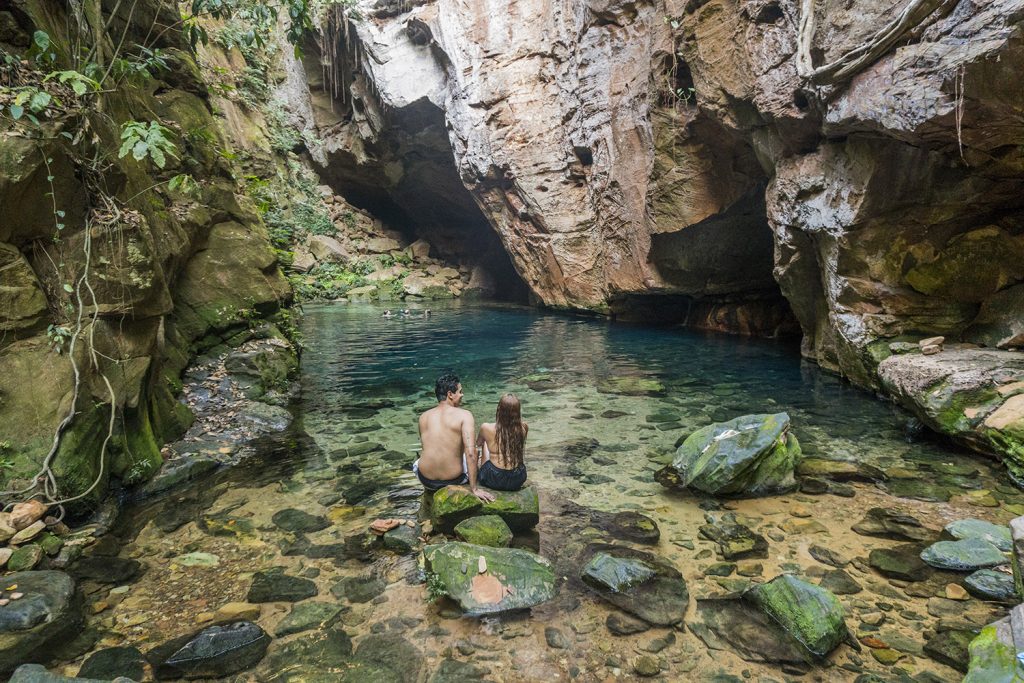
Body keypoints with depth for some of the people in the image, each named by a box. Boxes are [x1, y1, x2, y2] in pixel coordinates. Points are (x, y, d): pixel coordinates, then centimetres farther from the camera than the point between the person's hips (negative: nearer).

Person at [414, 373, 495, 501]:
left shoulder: (423, 417, 1)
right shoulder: (464, 415, -12)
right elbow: (470, 453, -20)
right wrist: (474, 489, -15)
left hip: (427, 481, 2)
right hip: (454, 480, -2)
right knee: (470, 460, 30)